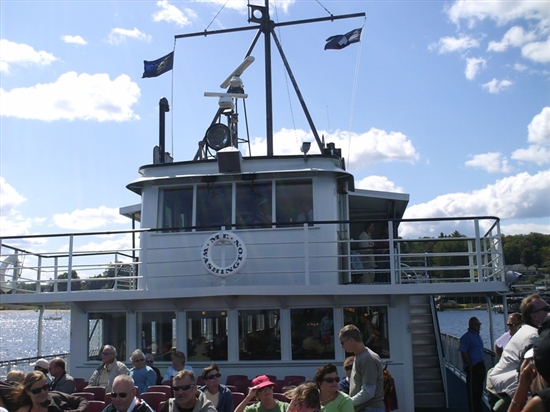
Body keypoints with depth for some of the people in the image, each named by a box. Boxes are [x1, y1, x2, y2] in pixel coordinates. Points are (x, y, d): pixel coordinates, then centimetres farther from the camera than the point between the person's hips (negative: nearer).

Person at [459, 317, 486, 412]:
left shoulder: (478, 336, 14)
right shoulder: (466, 337, -12)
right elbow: (463, 353, -17)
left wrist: (483, 363, 15)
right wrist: (470, 365, -18)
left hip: (480, 365, 8)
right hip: (472, 367, -8)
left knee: (480, 387, 15)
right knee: (472, 388, 0)